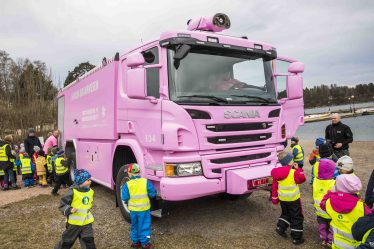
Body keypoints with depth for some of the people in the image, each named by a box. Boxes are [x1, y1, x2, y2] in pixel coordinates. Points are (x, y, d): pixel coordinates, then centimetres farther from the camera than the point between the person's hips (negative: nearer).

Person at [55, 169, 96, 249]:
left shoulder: (90, 191, 0)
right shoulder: (73, 191, -19)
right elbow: (62, 204, -15)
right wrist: (70, 210, -28)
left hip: (87, 222, 4)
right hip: (74, 222, -4)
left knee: (89, 242, 4)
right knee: (67, 241, 14)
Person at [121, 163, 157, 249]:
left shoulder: (127, 185, -12)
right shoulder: (146, 182, -12)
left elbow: (124, 198, -8)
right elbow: (153, 193, -8)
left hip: (133, 209, 1)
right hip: (144, 209, -1)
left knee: (134, 226, 20)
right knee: (144, 226, 11)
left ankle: (135, 242, 30)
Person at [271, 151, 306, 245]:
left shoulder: (277, 173, -4)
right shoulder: (293, 172, -23)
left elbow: (274, 186, 2)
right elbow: (302, 178, -7)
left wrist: (274, 198, 11)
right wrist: (298, 169, 0)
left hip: (282, 198, 6)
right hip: (293, 199, -6)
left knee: (286, 213, 28)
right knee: (297, 217, 8)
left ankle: (280, 227, 18)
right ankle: (296, 238, 13)